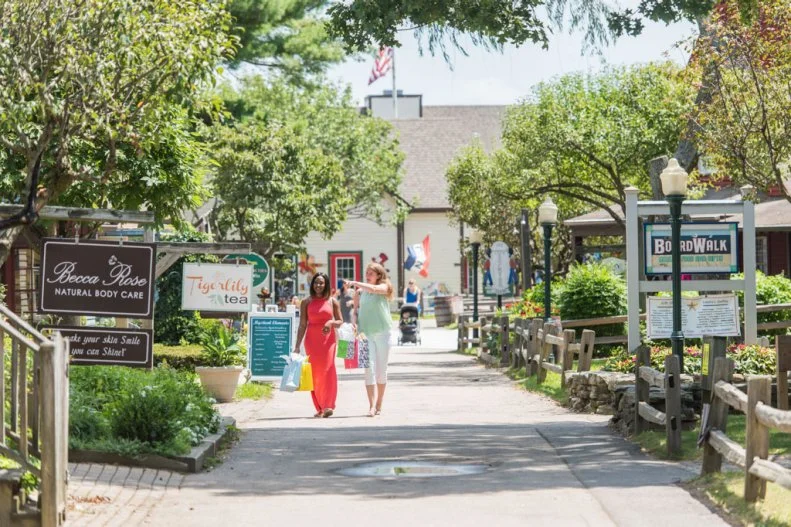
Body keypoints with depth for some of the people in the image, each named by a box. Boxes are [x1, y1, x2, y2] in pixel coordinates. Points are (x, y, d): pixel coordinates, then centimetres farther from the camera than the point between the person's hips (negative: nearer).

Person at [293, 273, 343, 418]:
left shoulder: (332, 301, 8)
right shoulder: (306, 302, 7)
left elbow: (340, 321, 10)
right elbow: (302, 325, 6)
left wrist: (332, 322, -13)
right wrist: (297, 346, 2)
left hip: (328, 339, -1)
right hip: (311, 340, 1)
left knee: (327, 370, -12)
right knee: (314, 372, -1)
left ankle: (328, 406, -16)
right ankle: (319, 408, 4)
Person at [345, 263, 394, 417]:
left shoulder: (384, 287, 2)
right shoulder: (360, 292, 7)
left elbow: (373, 289, -20)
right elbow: (355, 311, 12)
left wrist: (355, 283, -24)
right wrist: (354, 325, -5)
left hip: (382, 332, -1)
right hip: (365, 333, 1)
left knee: (381, 370, 5)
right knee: (369, 369, -9)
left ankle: (379, 405, 15)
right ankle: (372, 406, -12)